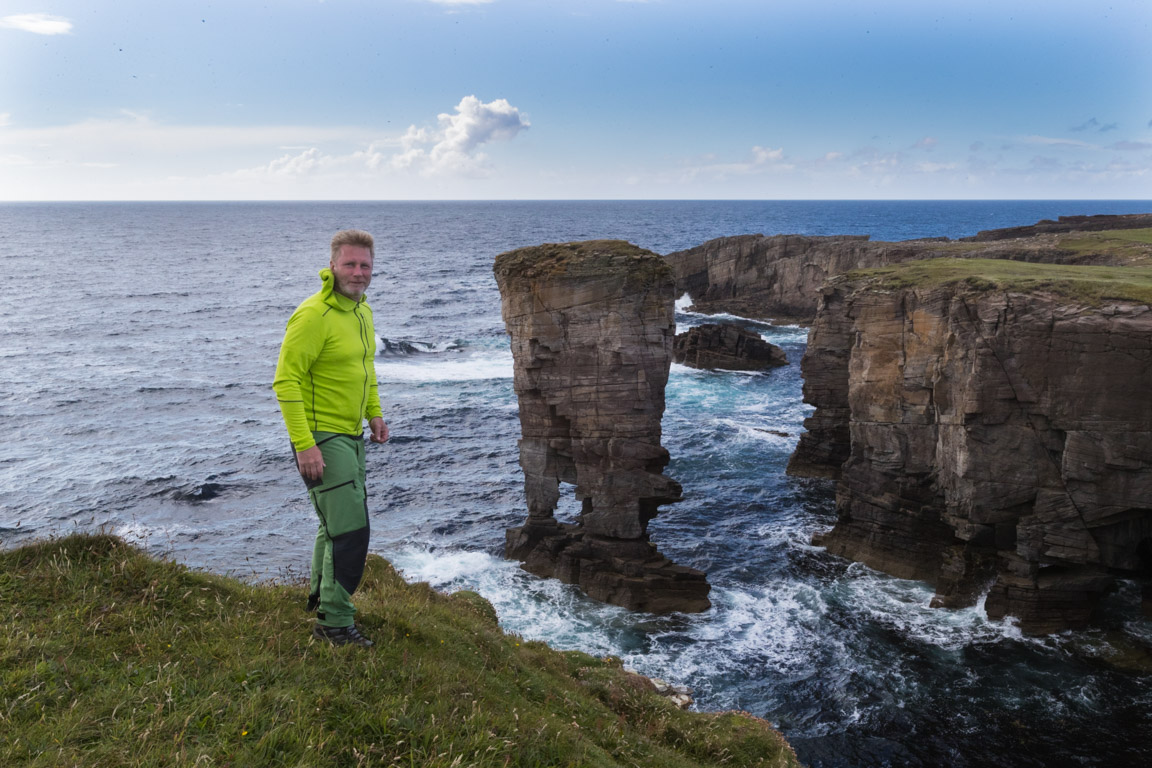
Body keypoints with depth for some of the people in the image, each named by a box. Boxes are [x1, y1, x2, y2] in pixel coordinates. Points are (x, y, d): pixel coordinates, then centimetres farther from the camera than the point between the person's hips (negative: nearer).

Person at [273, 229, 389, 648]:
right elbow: (285, 381, -22)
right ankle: (334, 622, 2)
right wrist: (304, 445, -27)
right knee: (350, 527, -10)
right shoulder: (313, 315, -20)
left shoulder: (362, 310, 8)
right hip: (321, 437, -9)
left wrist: (374, 412, 16)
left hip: (351, 434, 9)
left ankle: (322, 595, 42)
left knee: (337, 519, 22)